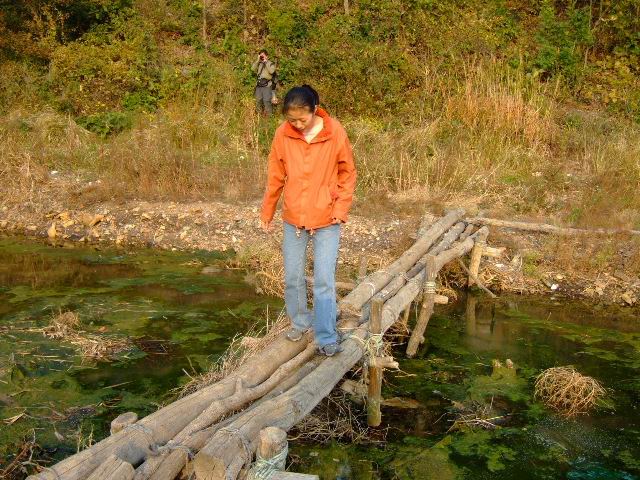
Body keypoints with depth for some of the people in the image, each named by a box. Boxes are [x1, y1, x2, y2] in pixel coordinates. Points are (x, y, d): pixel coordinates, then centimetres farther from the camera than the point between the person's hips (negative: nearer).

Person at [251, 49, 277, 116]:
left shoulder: (271, 63, 5)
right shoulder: (259, 64, 18)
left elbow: (271, 71, -14)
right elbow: (253, 69, 4)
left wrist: (266, 61, -8)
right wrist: (258, 60, 0)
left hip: (267, 85, -5)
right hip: (259, 85, 5)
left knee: (266, 101, -14)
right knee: (258, 101, 7)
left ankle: (269, 115, -9)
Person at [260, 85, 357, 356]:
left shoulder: (335, 132, -11)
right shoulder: (283, 134, -6)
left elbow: (347, 174, -1)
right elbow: (275, 178, 3)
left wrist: (341, 210, -8)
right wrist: (267, 213, 9)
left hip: (326, 221, -2)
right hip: (293, 219, 3)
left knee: (324, 281, -3)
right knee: (292, 278, 12)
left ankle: (326, 338, 6)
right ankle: (300, 322, 34)